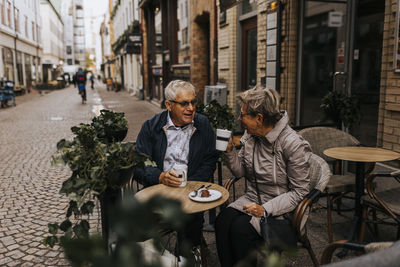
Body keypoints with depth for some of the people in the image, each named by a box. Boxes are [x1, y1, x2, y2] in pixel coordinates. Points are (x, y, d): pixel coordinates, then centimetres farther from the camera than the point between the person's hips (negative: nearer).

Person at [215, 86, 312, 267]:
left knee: (241, 229, -26)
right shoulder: (250, 135, 2)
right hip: (252, 198, 6)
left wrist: (266, 209, -22)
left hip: (280, 208, -6)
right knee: (222, 221, -20)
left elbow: (299, 192, -14)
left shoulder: (293, 144, -18)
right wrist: (229, 151, -7)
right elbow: (240, 172, 11)